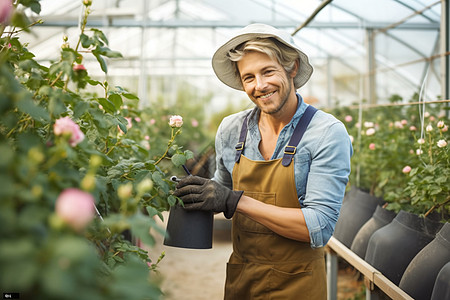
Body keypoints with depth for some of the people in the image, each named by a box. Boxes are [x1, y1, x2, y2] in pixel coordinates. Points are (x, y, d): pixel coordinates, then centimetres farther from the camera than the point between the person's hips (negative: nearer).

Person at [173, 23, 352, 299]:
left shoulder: (327, 133, -17)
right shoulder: (231, 130, -4)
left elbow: (319, 228, -22)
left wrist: (235, 201, -26)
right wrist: (198, 192, -8)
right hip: (239, 277, 4)